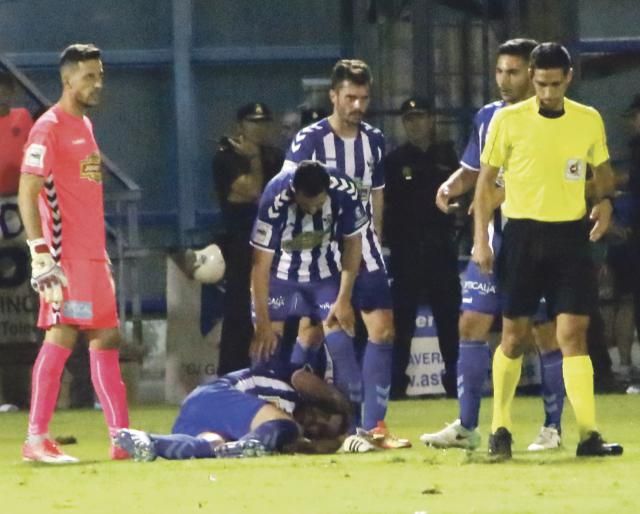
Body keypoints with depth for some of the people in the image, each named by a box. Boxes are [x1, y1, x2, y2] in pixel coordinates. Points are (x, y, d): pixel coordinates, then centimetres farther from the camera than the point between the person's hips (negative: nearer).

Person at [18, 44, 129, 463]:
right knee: (61, 337, -13)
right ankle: (36, 439, -12)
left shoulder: (85, 126, 18)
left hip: (94, 255, 10)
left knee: (107, 338, 9)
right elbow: (27, 194, -16)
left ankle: (122, 437, 11)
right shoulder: (49, 128, -11)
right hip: (66, 256, -10)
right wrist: (41, 252, -23)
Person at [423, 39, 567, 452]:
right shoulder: (487, 118, 10)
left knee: (546, 332, 0)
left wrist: (498, 196, -22)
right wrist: (451, 187, -2)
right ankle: (466, 426, 6)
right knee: (472, 325, 1)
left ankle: (552, 427, 9)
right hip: (493, 236, 6)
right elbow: (473, 170, 20)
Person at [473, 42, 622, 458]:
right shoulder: (508, 121, -3)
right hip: (523, 235, -1)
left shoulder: (589, 121, 4)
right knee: (514, 334, 4)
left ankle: (589, 434, -10)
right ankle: (500, 428, 18)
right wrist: (481, 239, -3)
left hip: (571, 236, 1)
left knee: (573, 333, -7)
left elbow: (603, 170, 18)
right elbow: (487, 180, 2)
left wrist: (605, 200, -4)